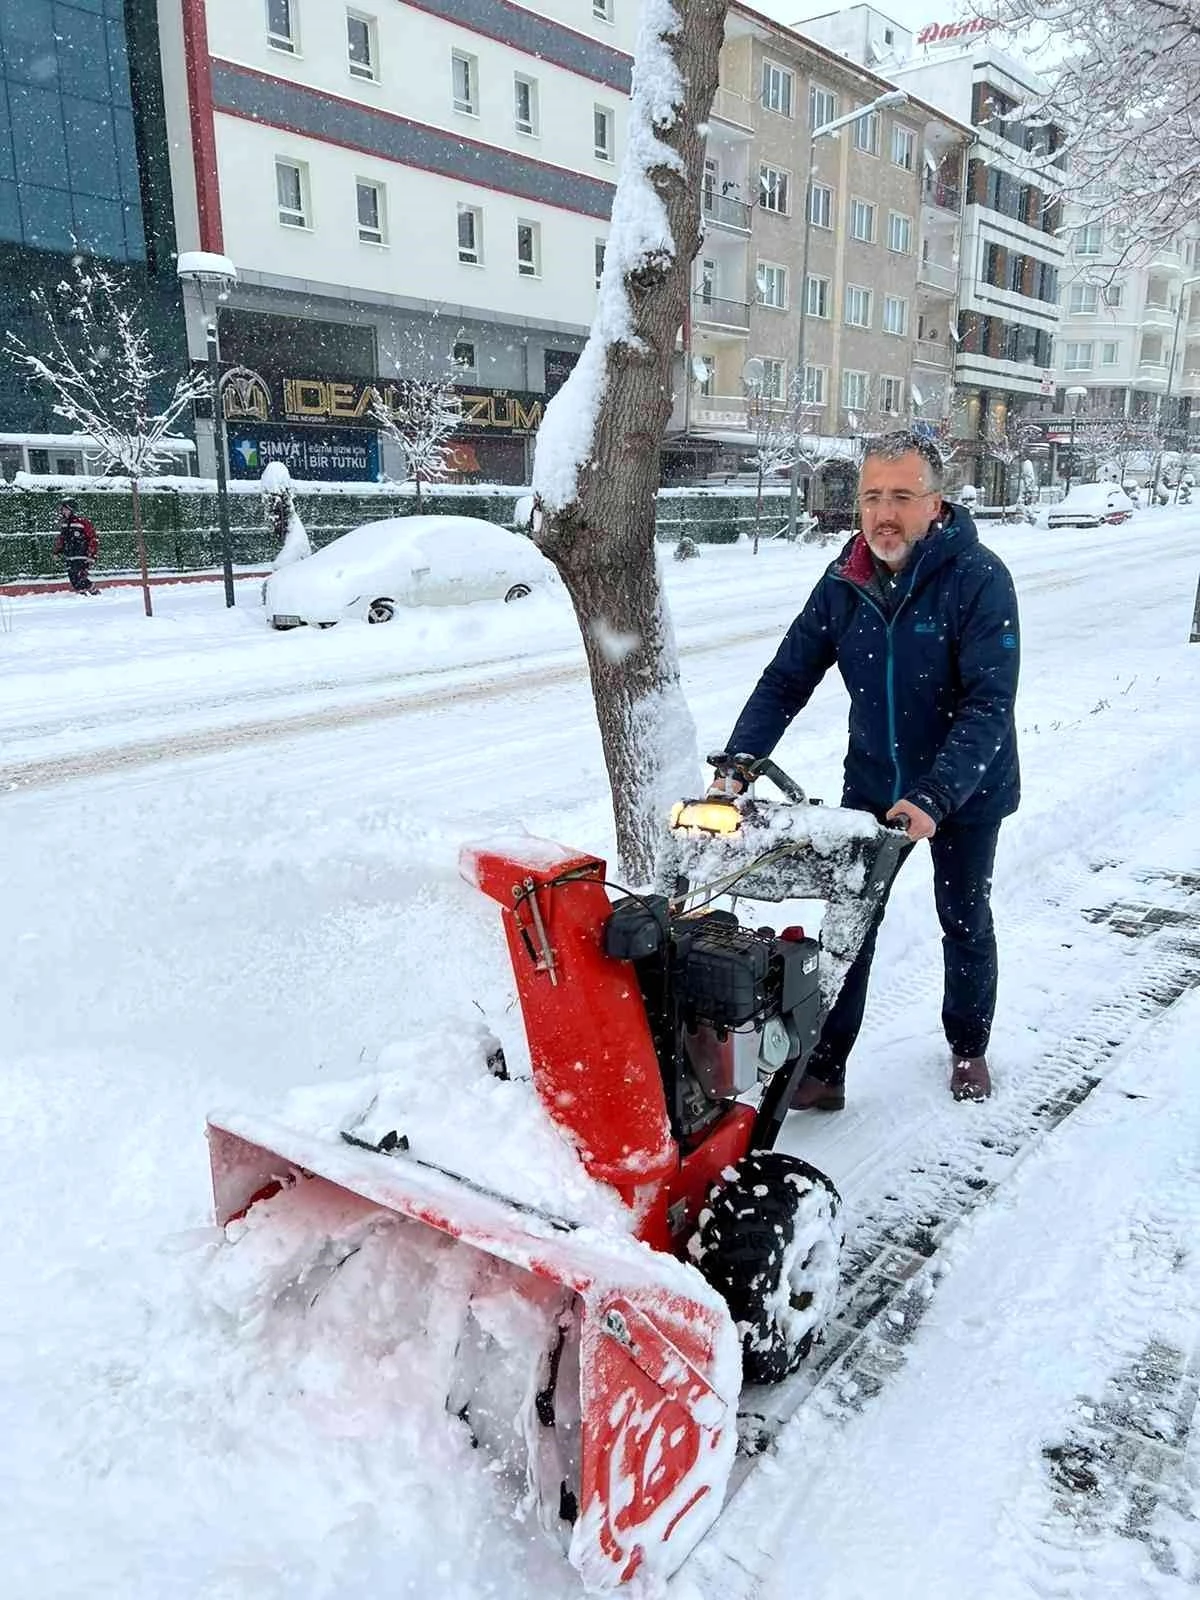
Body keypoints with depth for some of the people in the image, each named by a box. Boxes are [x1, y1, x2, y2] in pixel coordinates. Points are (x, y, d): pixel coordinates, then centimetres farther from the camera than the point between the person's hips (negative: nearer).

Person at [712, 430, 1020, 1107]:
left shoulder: (979, 578, -22)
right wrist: (737, 765, -20)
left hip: (965, 789, -3)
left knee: (964, 919, 16)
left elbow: (990, 704, -28)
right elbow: (787, 678, -8)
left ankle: (969, 1047, 39)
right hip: (874, 783, 3)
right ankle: (825, 1065, 13)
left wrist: (934, 796, -40)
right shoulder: (845, 582, -9)